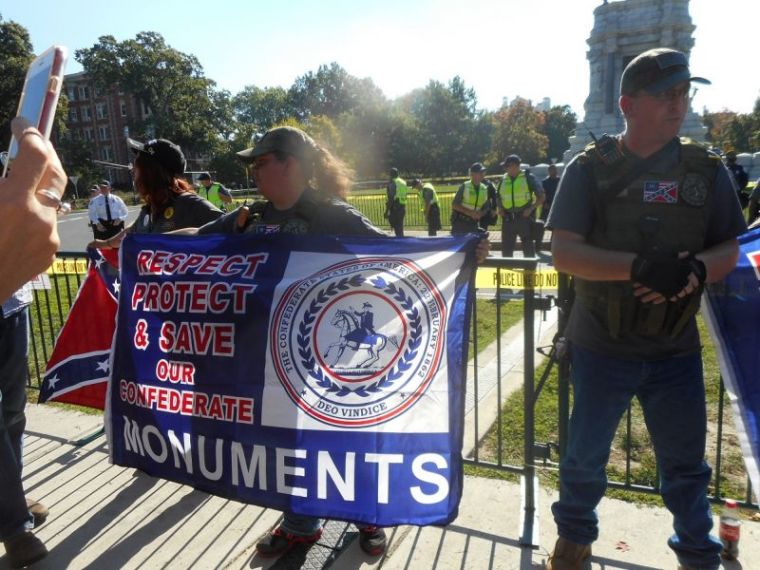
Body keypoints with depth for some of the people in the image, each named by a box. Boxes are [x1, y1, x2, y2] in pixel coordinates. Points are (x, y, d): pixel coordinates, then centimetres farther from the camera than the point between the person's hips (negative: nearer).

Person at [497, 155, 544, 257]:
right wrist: (500, 208, 5)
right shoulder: (504, 179, 9)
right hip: (508, 218, 4)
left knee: (528, 246, 1)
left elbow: (541, 197, -1)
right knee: (506, 247, 8)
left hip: (524, 217, -4)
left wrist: (531, 208, -12)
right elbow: (499, 196, 22)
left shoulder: (528, 177, -3)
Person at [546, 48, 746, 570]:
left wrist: (697, 268, -20)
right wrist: (639, 266, -29)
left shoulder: (706, 170, 3)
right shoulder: (591, 168, -6)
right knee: (586, 454, 16)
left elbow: (730, 251, 4)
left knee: (686, 463, 17)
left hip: (677, 350, 2)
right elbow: (564, 253, -14)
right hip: (602, 347, -2)